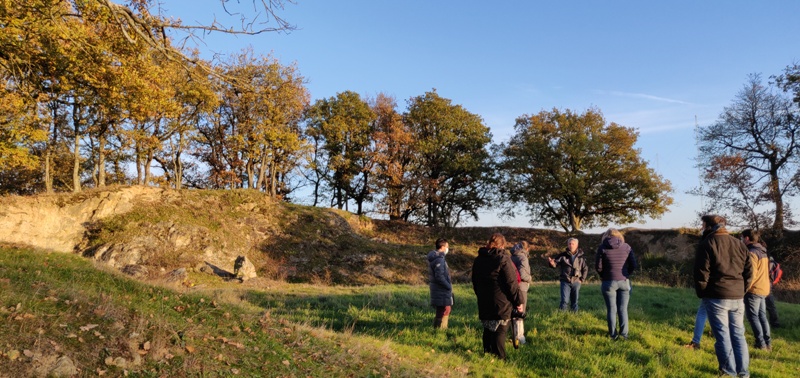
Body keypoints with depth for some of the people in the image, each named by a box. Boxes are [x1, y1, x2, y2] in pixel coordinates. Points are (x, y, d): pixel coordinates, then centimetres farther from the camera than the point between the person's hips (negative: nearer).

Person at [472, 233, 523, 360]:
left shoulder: (478, 260, 10)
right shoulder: (503, 259, -12)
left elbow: (475, 282, 18)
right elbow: (511, 283, -13)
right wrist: (518, 301, -6)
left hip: (484, 303, 6)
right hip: (501, 304, -6)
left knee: (488, 329, 17)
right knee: (500, 331, -3)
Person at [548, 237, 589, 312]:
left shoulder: (581, 257, 2)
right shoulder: (563, 255, -3)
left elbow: (585, 269, 12)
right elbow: (555, 263, -10)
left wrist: (582, 279, 4)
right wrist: (552, 263, -33)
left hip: (576, 282, 2)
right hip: (565, 281, -2)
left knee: (575, 302, 10)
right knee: (564, 300, -8)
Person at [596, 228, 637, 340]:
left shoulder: (602, 247, -3)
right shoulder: (626, 247, 1)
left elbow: (598, 266, -6)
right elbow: (634, 265, -3)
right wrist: (626, 274, 13)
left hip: (609, 282, -2)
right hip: (624, 281, 2)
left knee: (611, 309, 6)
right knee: (623, 309, 9)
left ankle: (613, 334, 8)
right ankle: (624, 334, 9)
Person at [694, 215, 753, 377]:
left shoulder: (706, 244, -8)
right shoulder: (739, 244, 11)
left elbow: (701, 273, -10)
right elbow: (749, 271, 11)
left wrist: (701, 294, 1)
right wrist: (741, 290, 17)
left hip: (716, 296, -6)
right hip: (737, 297, 6)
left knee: (722, 335, 0)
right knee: (738, 334, 13)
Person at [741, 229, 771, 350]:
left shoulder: (751, 253, -17)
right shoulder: (763, 251, 12)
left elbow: (751, 274, -21)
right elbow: (763, 271, 19)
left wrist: (744, 289, -15)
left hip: (753, 290, -9)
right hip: (764, 289, 9)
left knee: (753, 317, -2)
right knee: (762, 316, 14)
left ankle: (761, 344, -2)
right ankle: (767, 343, 16)